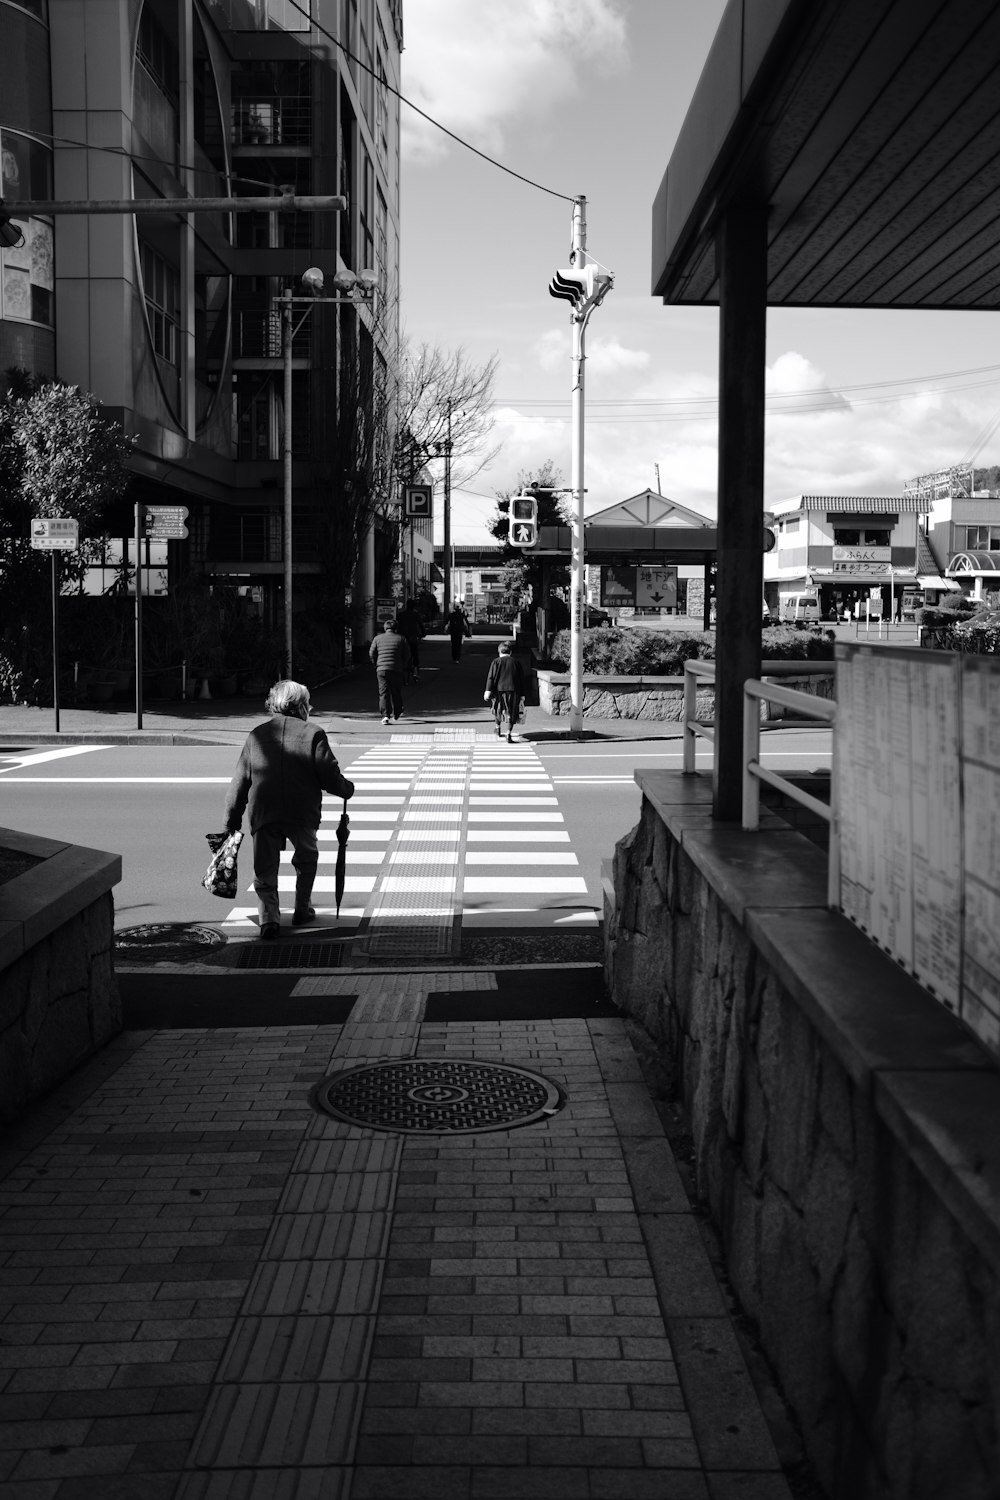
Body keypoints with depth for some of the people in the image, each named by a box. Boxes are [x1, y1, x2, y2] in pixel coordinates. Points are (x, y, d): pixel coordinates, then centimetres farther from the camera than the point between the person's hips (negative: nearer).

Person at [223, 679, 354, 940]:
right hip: (302, 812, -1)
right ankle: (302, 909, 31)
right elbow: (329, 776, -3)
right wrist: (347, 789, 19)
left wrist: (232, 820, 16)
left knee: (265, 871, 9)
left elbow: (239, 781, 10)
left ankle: (268, 917, -8)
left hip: (263, 813, 1)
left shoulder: (257, 735, 10)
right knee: (306, 859, 25)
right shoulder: (313, 734, 1)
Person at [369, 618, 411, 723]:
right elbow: (407, 655, 5)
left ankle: (385, 715, -12)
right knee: (396, 692, 16)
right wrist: (403, 666, 19)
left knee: (383, 693, 0)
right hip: (396, 670, 0)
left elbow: (372, 654, 6)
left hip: (381, 670, 0)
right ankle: (396, 713, 29)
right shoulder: (401, 639, 5)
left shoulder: (377, 638, 7)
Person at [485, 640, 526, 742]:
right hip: (513, 690, 0)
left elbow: (491, 677, -7)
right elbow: (522, 679, 7)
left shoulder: (496, 662, 1)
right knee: (511, 712, 2)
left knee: (498, 709, 22)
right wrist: (522, 696, 10)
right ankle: (508, 733, -11)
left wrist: (488, 690, -9)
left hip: (499, 689, 0)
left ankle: (498, 728, 38)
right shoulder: (516, 662, 7)